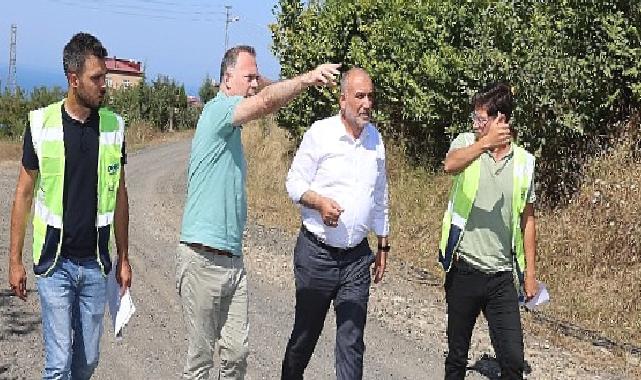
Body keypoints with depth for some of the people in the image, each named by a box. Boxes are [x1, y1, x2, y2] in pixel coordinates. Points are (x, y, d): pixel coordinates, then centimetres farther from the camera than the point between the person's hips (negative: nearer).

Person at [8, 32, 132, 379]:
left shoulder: (114, 127, 1)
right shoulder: (42, 123, -6)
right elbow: (24, 194, 1)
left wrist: (123, 258, 10)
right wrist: (15, 260, -1)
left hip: (96, 264, 3)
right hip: (54, 262, -3)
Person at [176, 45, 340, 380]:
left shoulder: (232, 127, 18)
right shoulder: (217, 110, -11)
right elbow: (266, 101, -28)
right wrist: (307, 79, -36)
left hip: (233, 260, 8)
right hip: (203, 260, -8)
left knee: (237, 352, 6)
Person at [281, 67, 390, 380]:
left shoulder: (375, 139, 7)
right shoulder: (320, 132, -7)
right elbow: (294, 182, -5)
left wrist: (383, 245, 18)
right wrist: (319, 201, -24)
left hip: (357, 257, 3)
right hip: (316, 252, -3)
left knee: (352, 339, 2)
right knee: (306, 331, 11)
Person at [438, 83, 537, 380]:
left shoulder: (524, 161, 3)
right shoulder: (467, 143, -1)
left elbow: (527, 219, 11)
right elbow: (450, 165, -27)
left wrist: (530, 272, 9)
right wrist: (485, 143, -42)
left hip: (502, 277, 1)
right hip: (463, 270, -1)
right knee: (457, 354, 12)